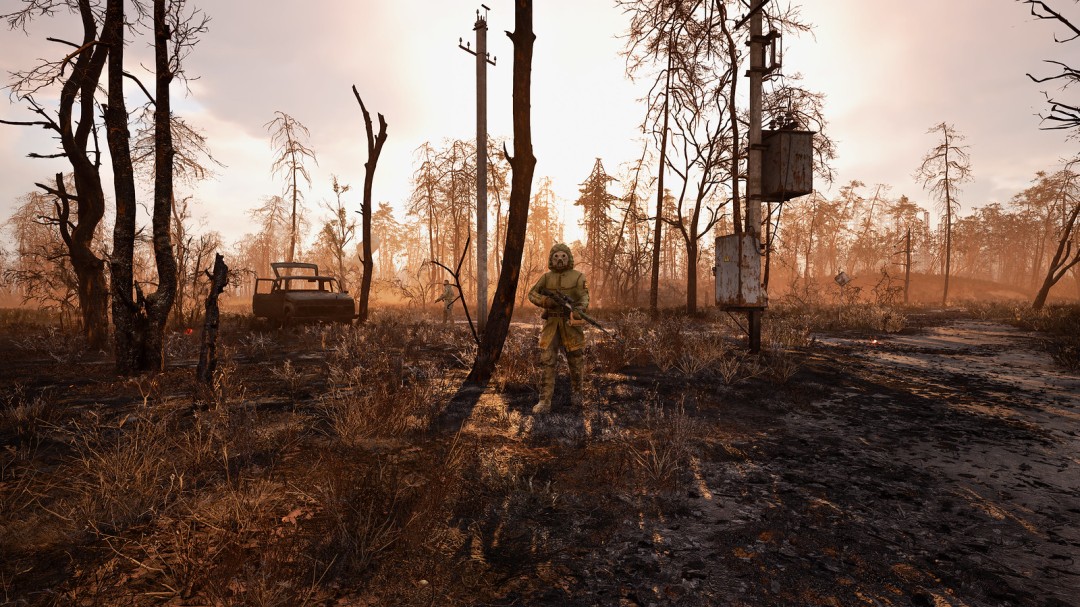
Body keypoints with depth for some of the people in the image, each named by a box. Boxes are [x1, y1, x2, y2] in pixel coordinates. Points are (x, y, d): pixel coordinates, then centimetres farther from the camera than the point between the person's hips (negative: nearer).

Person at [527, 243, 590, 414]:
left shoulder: (578, 277, 2)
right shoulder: (546, 277, 9)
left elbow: (583, 298, -10)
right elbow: (532, 294, 6)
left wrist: (579, 308, -33)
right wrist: (547, 301, -14)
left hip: (571, 324, -1)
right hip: (551, 324, 1)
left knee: (576, 361, 7)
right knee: (547, 361, -5)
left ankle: (576, 392, 32)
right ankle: (545, 401, -2)